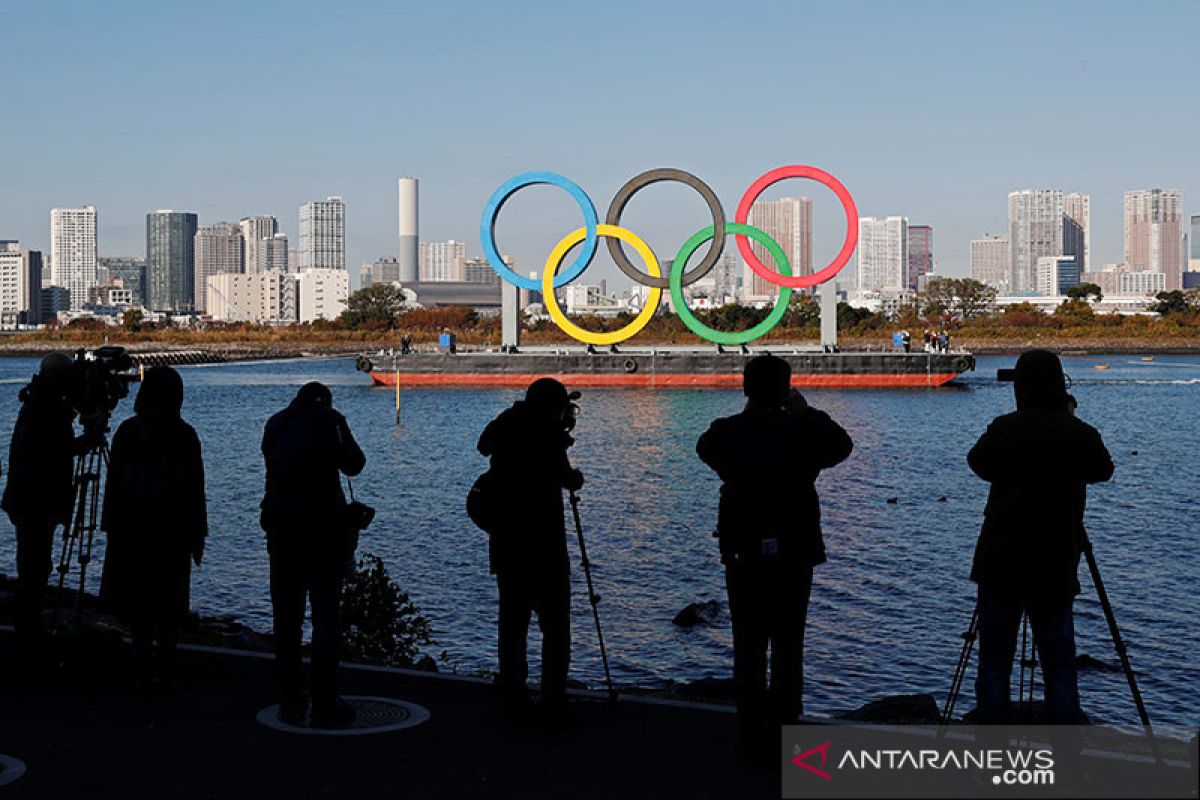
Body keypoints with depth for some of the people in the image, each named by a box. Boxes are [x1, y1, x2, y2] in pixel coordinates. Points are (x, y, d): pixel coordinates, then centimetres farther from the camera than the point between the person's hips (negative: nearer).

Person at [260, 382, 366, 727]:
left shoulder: (276, 423, 9)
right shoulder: (328, 420, -3)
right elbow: (354, 465, 4)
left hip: (280, 528, 4)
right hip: (323, 528, -4)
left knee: (286, 617, 10)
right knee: (326, 616, -1)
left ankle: (291, 702, 11)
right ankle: (325, 705, -4)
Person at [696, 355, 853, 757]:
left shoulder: (727, 431, -4)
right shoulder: (800, 430, -8)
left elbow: (705, 449, 20)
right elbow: (842, 446, 12)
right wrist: (806, 411, 16)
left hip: (742, 554, 1)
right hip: (793, 554, -1)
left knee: (747, 646, 7)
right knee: (788, 645, 7)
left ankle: (753, 736, 9)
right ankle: (784, 735, 8)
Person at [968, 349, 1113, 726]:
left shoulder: (1005, 429, -6)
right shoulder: (1082, 434, -4)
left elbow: (978, 462, 13)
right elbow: (1103, 471, 18)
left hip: (1001, 566, 0)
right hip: (1056, 570, 1)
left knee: (993, 663, 7)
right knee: (1060, 666, 7)